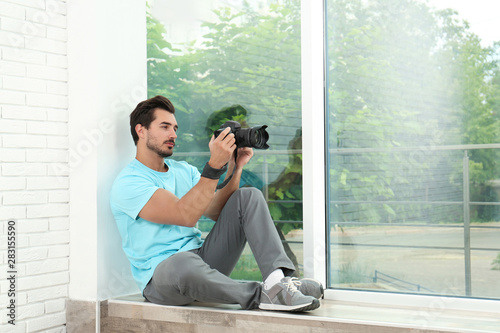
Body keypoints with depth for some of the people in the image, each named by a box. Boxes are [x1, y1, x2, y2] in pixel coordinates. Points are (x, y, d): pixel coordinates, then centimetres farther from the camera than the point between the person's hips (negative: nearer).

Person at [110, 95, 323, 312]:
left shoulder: (183, 171, 16)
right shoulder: (127, 183, -10)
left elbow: (216, 212, 4)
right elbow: (186, 216, -23)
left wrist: (235, 168, -6)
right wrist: (215, 165, -25)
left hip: (203, 259, 7)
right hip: (162, 275, -7)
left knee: (248, 197, -6)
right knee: (184, 262, -43)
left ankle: (278, 279, -25)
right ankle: (263, 295, -28)